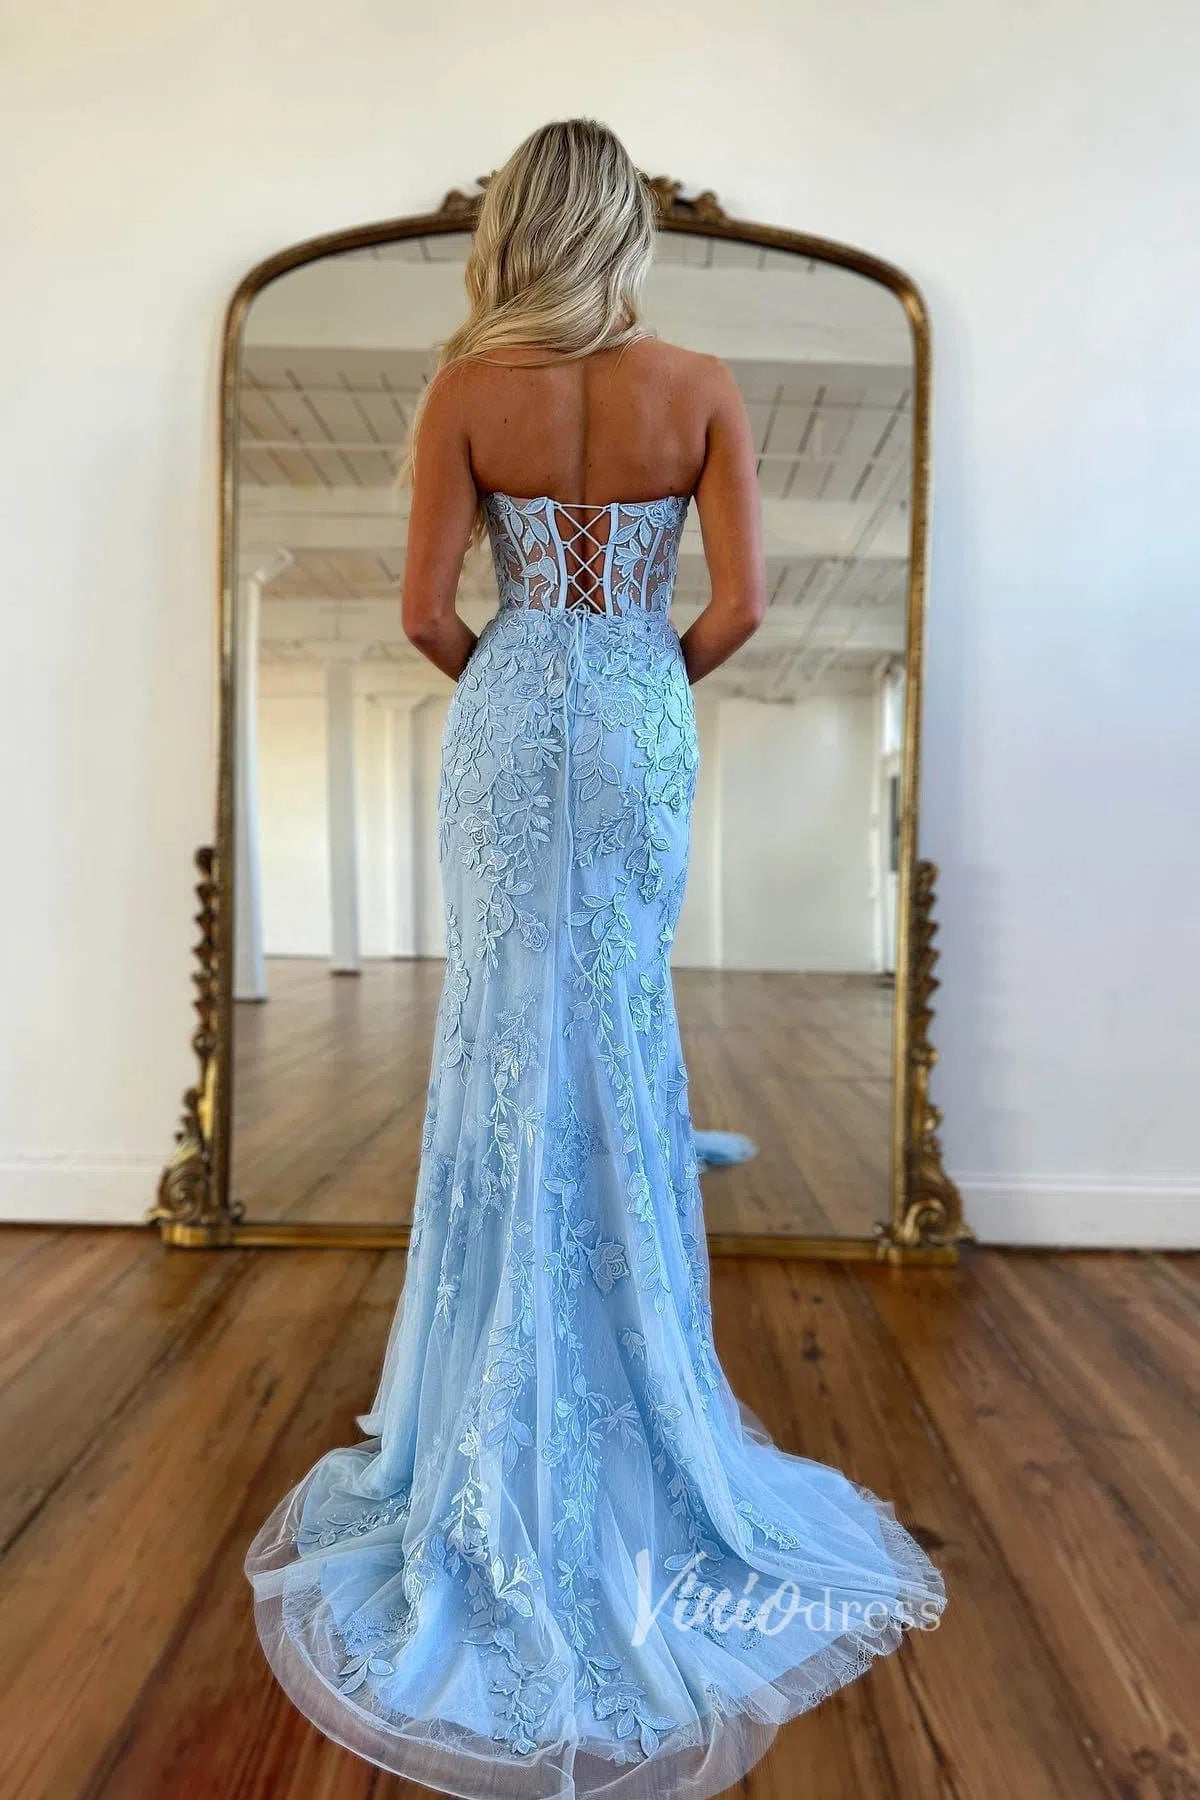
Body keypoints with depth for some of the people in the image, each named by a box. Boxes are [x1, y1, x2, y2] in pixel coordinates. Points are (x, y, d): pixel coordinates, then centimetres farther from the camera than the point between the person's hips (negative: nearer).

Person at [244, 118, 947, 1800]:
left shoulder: (467, 387, -1)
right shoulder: (702, 387, 1)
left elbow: (427, 609, -5)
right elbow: (741, 605, -4)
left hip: (511, 717, 0)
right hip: (642, 719, 1)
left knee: (515, 1022, 8)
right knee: (625, 1028, 11)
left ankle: (511, 1437, 19)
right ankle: (631, 1397, 26)